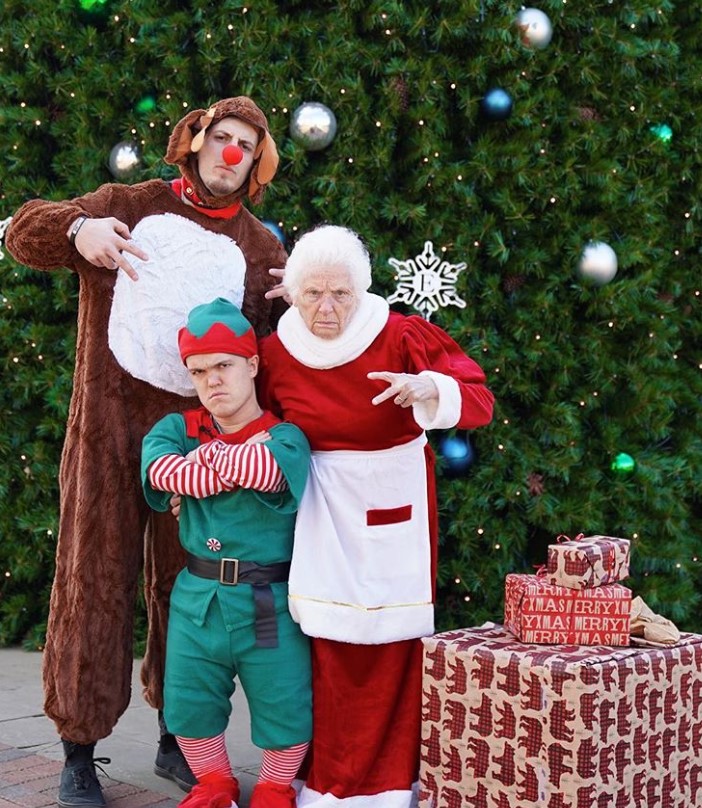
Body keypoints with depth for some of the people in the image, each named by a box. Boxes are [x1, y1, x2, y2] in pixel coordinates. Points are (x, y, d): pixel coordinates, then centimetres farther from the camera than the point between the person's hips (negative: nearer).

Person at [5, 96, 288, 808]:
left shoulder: (261, 250, 13)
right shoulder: (128, 206, 8)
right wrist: (79, 229, -23)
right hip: (108, 423, -2)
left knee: (186, 584, 8)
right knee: (95, 577, 0)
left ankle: (177, 741, 23)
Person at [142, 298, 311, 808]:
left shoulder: (284, 436, -8)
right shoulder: (180, 428, 3)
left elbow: (271, 469, -31)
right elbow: (158, 466, -18)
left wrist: (211, 453, -14)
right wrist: (237, 467, -18)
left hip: (269, 603, -3)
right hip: (198, 596, 4)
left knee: (283, 704, 6)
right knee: (189, 701, 12)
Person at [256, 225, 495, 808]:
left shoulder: (403, 338, -12)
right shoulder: (276, 353, -3)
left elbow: (480, 401, -15)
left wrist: (431, 390, -35)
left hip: (393, 504, -1)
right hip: (323, 512, 2)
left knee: (393, 644, 4)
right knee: (330, 646, 3)